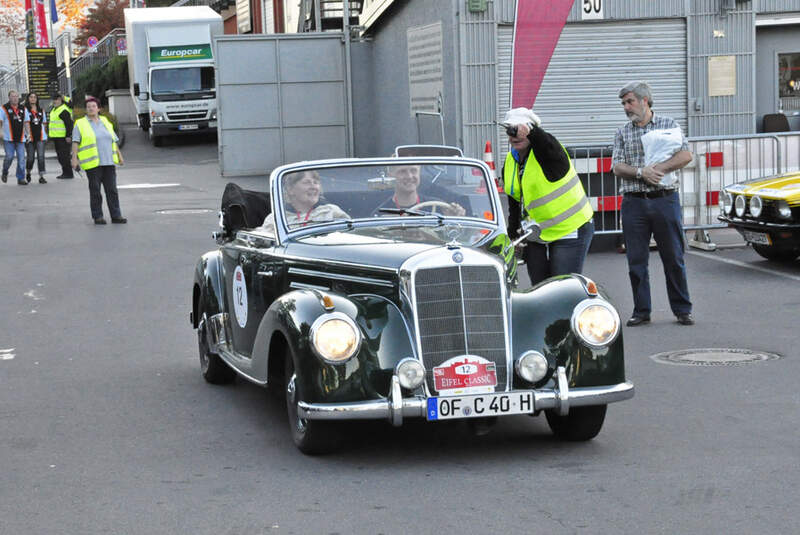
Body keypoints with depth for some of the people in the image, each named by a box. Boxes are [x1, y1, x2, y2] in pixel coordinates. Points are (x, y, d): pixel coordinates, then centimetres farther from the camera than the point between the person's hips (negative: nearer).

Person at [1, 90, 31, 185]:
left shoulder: (23, 109, 13)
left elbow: (26, 122, 18)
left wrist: (28, 133, 8)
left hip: (20, 138, 3)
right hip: (8, 138, -3)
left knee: (21, 158, -2)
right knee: (9, 156, -9)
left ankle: (21, 178, 3)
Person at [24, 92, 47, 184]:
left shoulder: (41, 111, 14)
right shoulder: (25, 110, 0)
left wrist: (45, 135, 13)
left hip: (40, 137, 3)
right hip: (30, 138, -3)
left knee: (41, 156, -7)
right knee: (30, 158, 3)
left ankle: (41, 176, -7)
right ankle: (28, 173, 29)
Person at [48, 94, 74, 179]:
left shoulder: (64, 111, -16)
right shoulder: (55, 109, 17)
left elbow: (69, 124, -21)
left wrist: (68, 136, -25)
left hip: (63, 137, -11)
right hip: (56, 137, 11)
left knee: (64, 155, -11)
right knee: (60, 156, 13)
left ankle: (68, 173, -8)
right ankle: (65, 172, 18)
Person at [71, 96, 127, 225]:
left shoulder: (105, 122, 17)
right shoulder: (80, 124, 3)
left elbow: (114, 141, 21)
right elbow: (75, 142, -4)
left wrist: (119, 156, 17)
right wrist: (74, 158, -15)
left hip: (109, 162, 4)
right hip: (92, 164, -4)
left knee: (112, 190, 1)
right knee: (95, 191, -2)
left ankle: (116, 215, 3)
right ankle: (97, 217, 4)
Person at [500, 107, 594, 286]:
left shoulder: (546, 151, -14)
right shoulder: (509, 163, 7)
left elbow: (547, 143, -41)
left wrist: (528, 131, -61)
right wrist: (513, 234, 14)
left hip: (570, 231, -7)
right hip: (537, 235, 7)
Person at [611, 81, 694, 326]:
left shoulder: (668, 124, 6)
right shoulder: (622, 133, 12)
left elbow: (685, 155, -4)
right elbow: (617, 167, 2)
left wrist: (657, 169, -15)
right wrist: (641, 172, -15)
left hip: (665, 199, -2)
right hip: (633, 203, 2)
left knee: (674, 258, 1)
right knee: (636, 260, 3)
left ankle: (682, 310, 10)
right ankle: (641, 311, 11)